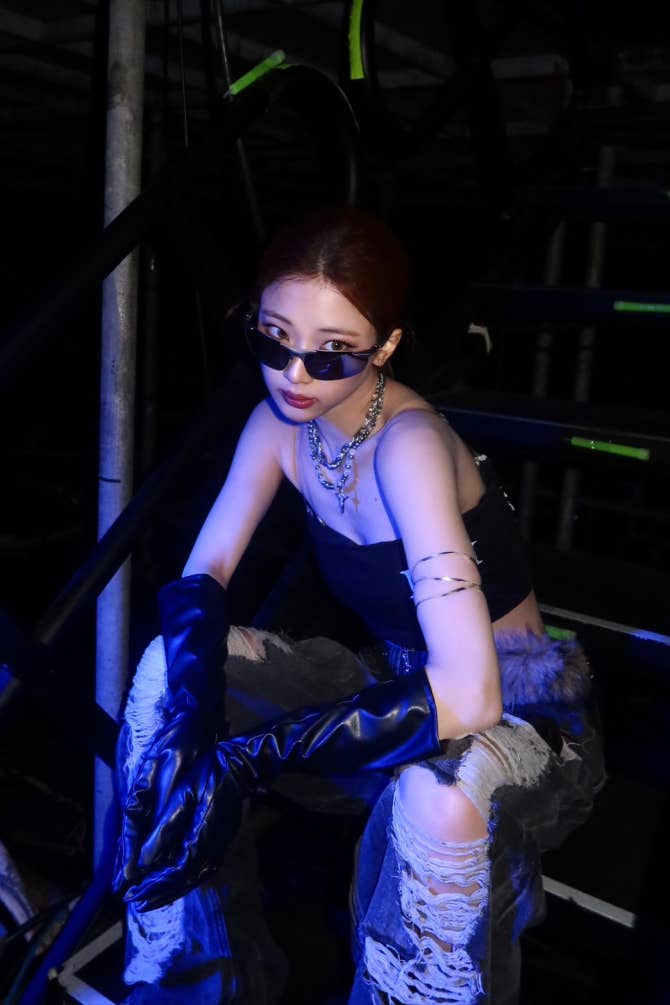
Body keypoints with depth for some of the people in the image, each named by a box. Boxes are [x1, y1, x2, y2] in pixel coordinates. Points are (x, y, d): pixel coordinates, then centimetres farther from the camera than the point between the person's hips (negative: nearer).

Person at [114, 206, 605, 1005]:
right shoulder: (281, 422, -8)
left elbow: (469, 693, -37)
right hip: (395, 685, 6)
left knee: (437, 795, -41)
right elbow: (201, 577, -7)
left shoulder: (408, 444, -29)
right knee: (168, 664, -10)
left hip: (522, 714, -6)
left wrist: (249, 757, -36)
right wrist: (191, 727, -27)